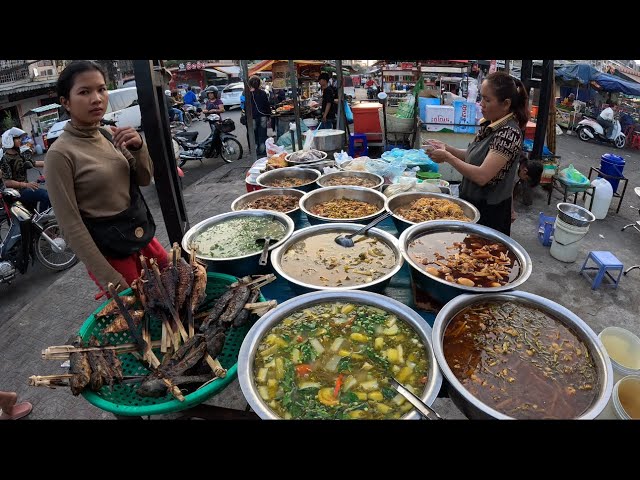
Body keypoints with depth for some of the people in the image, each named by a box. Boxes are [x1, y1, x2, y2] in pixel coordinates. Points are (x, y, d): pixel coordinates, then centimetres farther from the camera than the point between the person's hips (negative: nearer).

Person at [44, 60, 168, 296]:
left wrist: (138, 147, -12)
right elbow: (71, 224, -17)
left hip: (142, 235, 6)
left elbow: (145, 179, 8)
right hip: (108, 250, -6)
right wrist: (108, 276, -18)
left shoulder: (111, 134, 1)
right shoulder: (60, 153, -17)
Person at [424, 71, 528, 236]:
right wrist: (446, 148, -3)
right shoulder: (488, 124, 2)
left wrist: (447, 157, -21)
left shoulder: (509, 133, -23)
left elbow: (482, 176, -28)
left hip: (489, 212, -8)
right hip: (471, 202, 8)